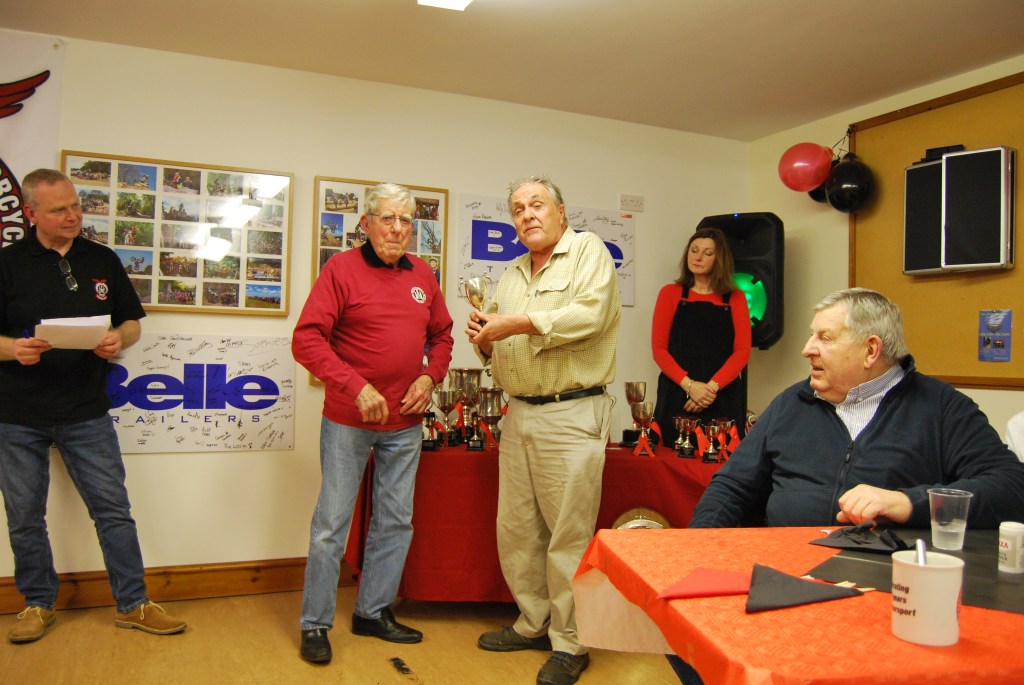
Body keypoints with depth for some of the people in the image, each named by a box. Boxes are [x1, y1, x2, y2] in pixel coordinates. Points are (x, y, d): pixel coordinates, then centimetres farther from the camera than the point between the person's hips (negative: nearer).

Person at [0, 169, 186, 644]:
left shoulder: (103, 260, 7)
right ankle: (38, 604, 30)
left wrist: (118, 339, -10)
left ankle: (132, 604, 15)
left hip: (86, 412, 1)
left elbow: (132, 321, 11)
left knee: (114, 510, 3)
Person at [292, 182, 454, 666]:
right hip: (348, 421, -5)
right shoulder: (342, 269, -8)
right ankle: (315, 624, 20)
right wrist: (357, 388, -22)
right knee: (332, 523, 4)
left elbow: (442, 334, 17)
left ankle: (374, 611, 31)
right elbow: (307, 340, -15)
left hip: (405, 424, 6)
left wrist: (430, 376, -1)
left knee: (396, 522, 14)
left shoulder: (422, 275, 8)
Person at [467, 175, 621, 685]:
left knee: (569, 534, 0)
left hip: (571, 417, -7)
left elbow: (590, 313, -20)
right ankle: (533, 623, 31)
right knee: (516, 528, 13)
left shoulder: (588, 250, -2)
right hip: (519, 414, 7)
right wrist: (485, 338, -1)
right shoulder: (512, 275, 18)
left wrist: (517, 323, -16)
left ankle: (569, 643, 16)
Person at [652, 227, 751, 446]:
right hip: (676, 397, 0)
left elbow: (742, 351, 2)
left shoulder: (735, 299, 11)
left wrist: (712, 386, -12)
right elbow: (658, 348, 2)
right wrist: (689, 384, -11)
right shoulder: (670, 293, 10)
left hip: (723, 399, 0)